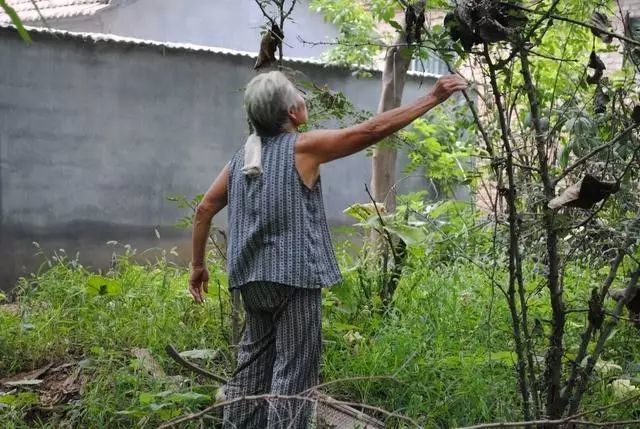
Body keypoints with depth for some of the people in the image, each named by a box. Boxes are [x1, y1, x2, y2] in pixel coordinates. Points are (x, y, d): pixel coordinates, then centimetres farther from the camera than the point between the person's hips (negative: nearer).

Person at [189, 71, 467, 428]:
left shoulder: (242, 157, 11)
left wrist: (198, 265, 22)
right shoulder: (303, 147, -7)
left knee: (253, 364, 16)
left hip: (253, 278, 7)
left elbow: (205, 209, 12)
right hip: (294, 276, -7)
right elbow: (374, 130, -11)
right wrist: (433, 98, -7)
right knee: (294, 371, -3)